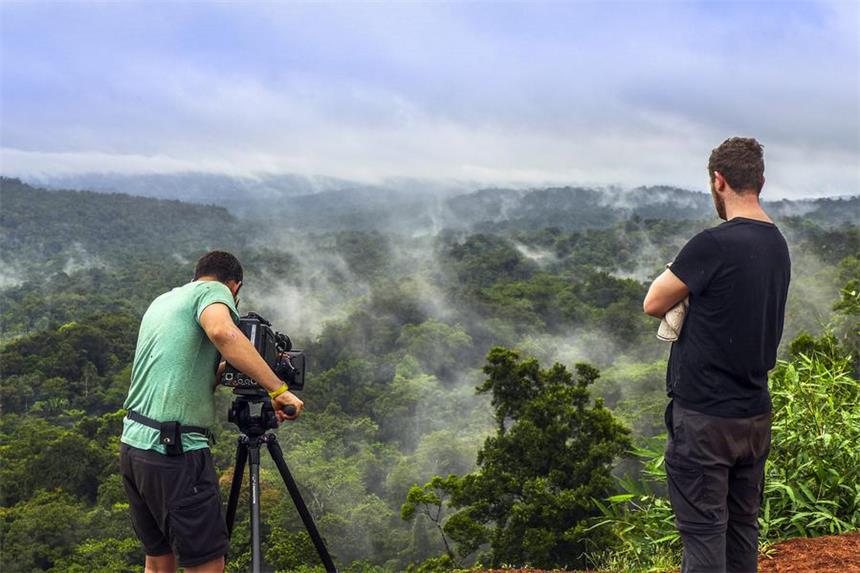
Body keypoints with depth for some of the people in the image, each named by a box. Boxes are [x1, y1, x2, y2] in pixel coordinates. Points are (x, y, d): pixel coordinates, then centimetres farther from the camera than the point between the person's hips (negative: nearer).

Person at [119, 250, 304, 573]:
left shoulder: (160, 302, 21)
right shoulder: (213, 291, -2)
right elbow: (223, 332, -26)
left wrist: (223, 370, 21)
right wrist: (278, 390, -25)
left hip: (133, 444, 9)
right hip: (174, 450, -9)